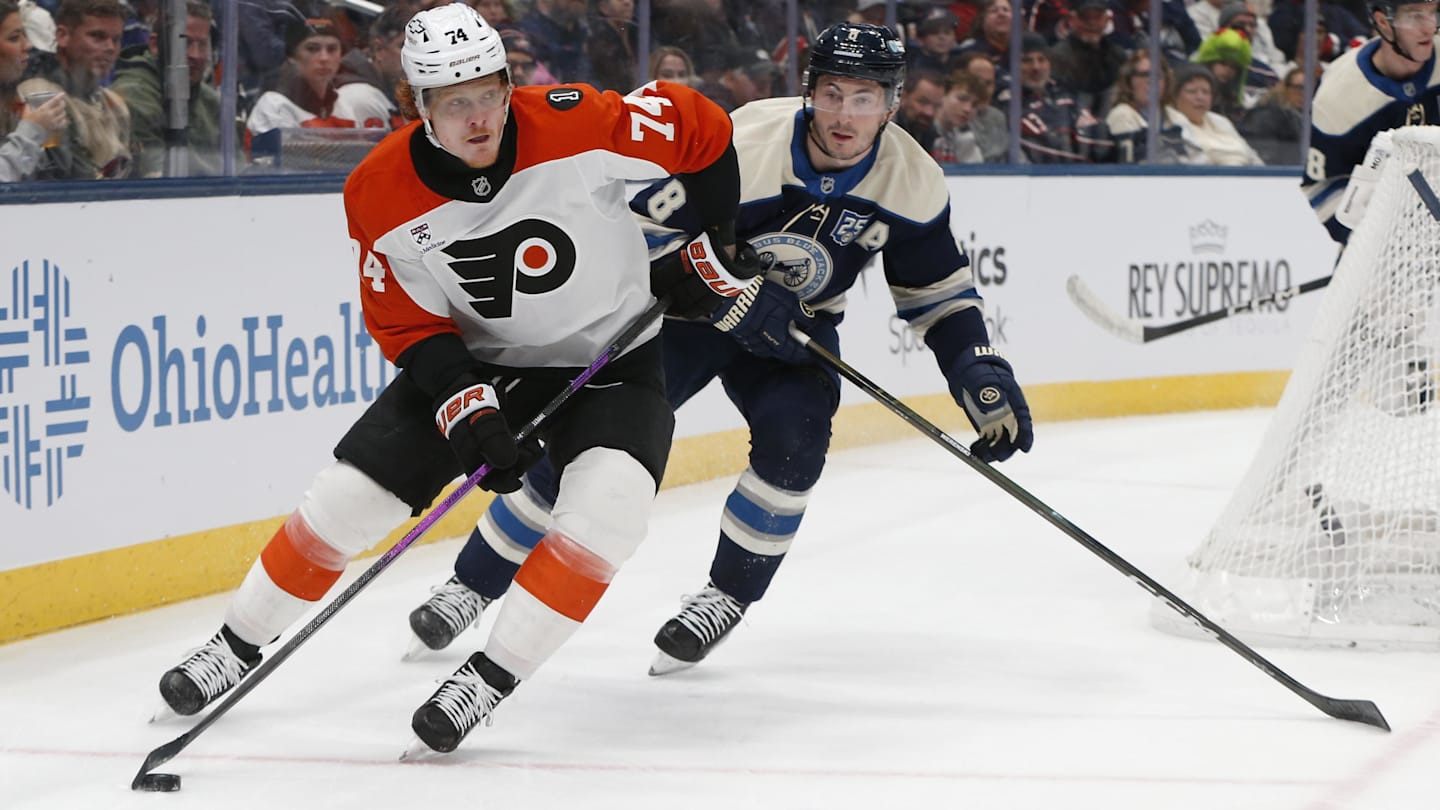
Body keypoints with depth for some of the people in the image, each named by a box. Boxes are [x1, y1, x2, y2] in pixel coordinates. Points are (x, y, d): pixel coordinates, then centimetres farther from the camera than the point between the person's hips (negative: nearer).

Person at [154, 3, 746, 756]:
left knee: (608, 501, -29)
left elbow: (699, 129, -13)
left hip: (610, 354, -2)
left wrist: (712, 243, -4)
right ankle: (239, 644, 21)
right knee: (348, 492, -1)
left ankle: (493, 673, -18)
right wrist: (466, 409, -22)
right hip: (475, 358, 2)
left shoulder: (574, 126, -27)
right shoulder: (380, 193, -18)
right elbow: (406, 324, -9)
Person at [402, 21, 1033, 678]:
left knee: (793, 438, -24)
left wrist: (984, 379, -13)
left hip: (795, 327, 3)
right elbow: (645, 234, -22)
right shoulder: (744, 145, -28)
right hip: (685, 304, -3)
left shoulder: (912, 182, -15)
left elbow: (940, 294, -3)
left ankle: (727, 597, -3)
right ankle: (475, 582, 4)